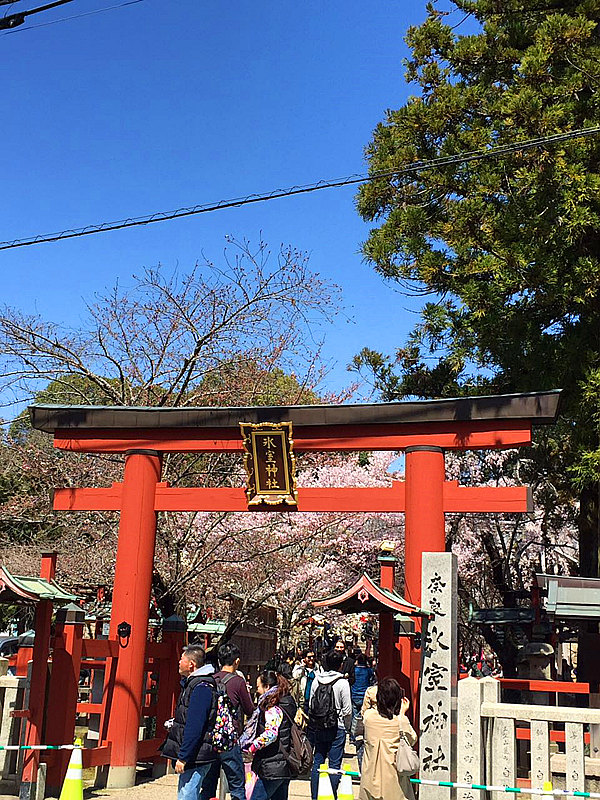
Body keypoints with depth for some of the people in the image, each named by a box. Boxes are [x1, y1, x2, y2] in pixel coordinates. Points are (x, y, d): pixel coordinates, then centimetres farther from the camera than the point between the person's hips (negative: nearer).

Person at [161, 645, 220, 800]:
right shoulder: (192, 683, 15)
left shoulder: (201, 688, -18)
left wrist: (183, 758, -21)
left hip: (196, 756, -11)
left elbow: (194, 728, -22)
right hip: (194, 757, 11)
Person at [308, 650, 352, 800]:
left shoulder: (316, 680, 1)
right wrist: (347, 727, 6)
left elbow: (310, 705, 7)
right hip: (336, 729, -4)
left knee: (317, 761, 12)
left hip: (316, 727, 4)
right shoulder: (342, 682, -12)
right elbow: (347, 710, -9)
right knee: (335, 764, 4)